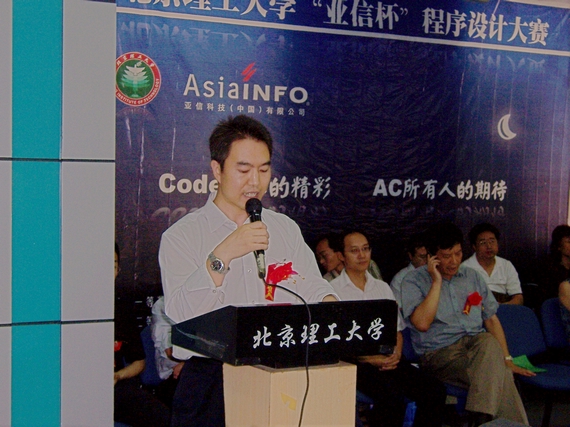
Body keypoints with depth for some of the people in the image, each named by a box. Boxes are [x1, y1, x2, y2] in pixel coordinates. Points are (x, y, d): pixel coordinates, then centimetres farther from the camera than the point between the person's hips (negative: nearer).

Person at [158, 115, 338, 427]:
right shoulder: (181, 236, 1)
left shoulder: (286, 229, 17)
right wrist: (222, 256, -20)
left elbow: (312, 285, 10)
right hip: (211, 376, -3)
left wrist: (329, 303, -11)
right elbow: (180, 313, -11)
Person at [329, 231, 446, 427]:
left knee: (435, 390, -17)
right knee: (392, 394, -33)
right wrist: (370, 358, -14)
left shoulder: (382, 287, 22)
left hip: (388, 360, 6)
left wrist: (396, 354, -2)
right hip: (355, 362, -5)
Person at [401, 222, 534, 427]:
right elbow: (422, 323, -15)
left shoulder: (472, 276, 17)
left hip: (478, 344, 5)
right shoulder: (414, 280, 0)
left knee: (489, 341, -35)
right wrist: (437, 281, -11)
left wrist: (506, 359, 9)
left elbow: (491, 319, 18)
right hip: (439, 354, -4)